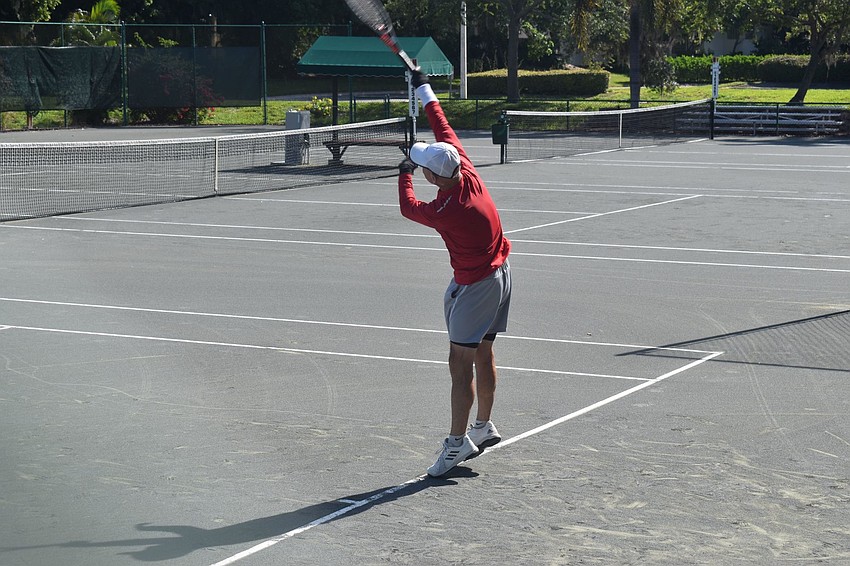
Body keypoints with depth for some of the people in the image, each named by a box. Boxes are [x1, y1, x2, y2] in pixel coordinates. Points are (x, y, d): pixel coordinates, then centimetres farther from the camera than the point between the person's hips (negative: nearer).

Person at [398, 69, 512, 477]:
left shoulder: (443, 212, -28)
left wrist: (405, 173, 11)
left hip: (474, 285, -9)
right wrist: (424, 90, 13)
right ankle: (484, 428, 29)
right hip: (500, 272, 9)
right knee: (483, 355, 17)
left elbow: (408, 207, -5)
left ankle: (457, 444, -2)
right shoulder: (467, 171, -10)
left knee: (460, 364, -5)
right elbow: (444, 128, 5)